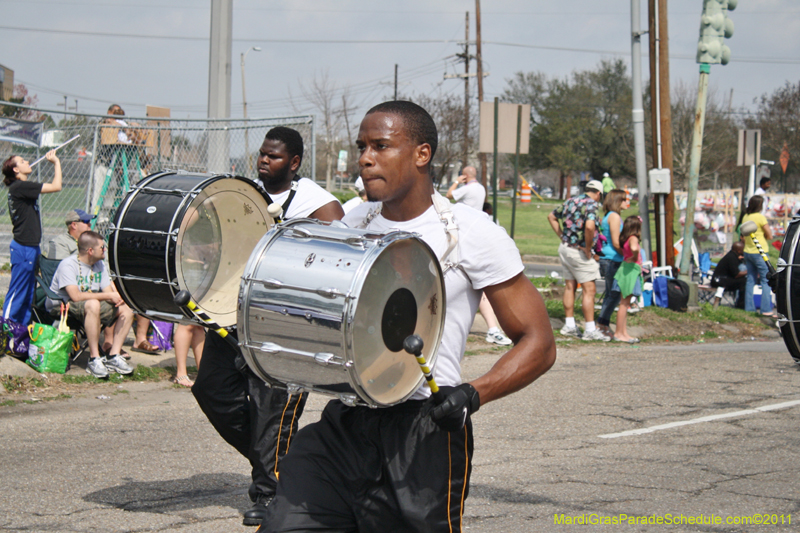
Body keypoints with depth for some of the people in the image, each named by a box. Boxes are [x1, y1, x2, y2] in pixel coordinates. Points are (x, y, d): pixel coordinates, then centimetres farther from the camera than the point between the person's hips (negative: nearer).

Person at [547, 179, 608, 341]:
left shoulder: (571, 201, 9)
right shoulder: (591, 204, -15)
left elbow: (551, 217, 20)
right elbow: (589, 226, -33)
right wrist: (588, 249, -21)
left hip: (565, 248, 8)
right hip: (578, 251, -8)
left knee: (570, 287, 15)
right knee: (589, 290, -4)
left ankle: (569, 325, 20)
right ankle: (590, 330, -4)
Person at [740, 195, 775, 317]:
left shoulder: (745, 217, 7)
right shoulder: (760, 217, -14)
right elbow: (770, 235, -10)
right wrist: (762, 236, 8)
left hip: (748, 251, 7)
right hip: (759, 252, -7)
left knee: (751, 280, 12)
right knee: (766, 281, -3)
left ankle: (749, 308, 12)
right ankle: (766, 310, -8)